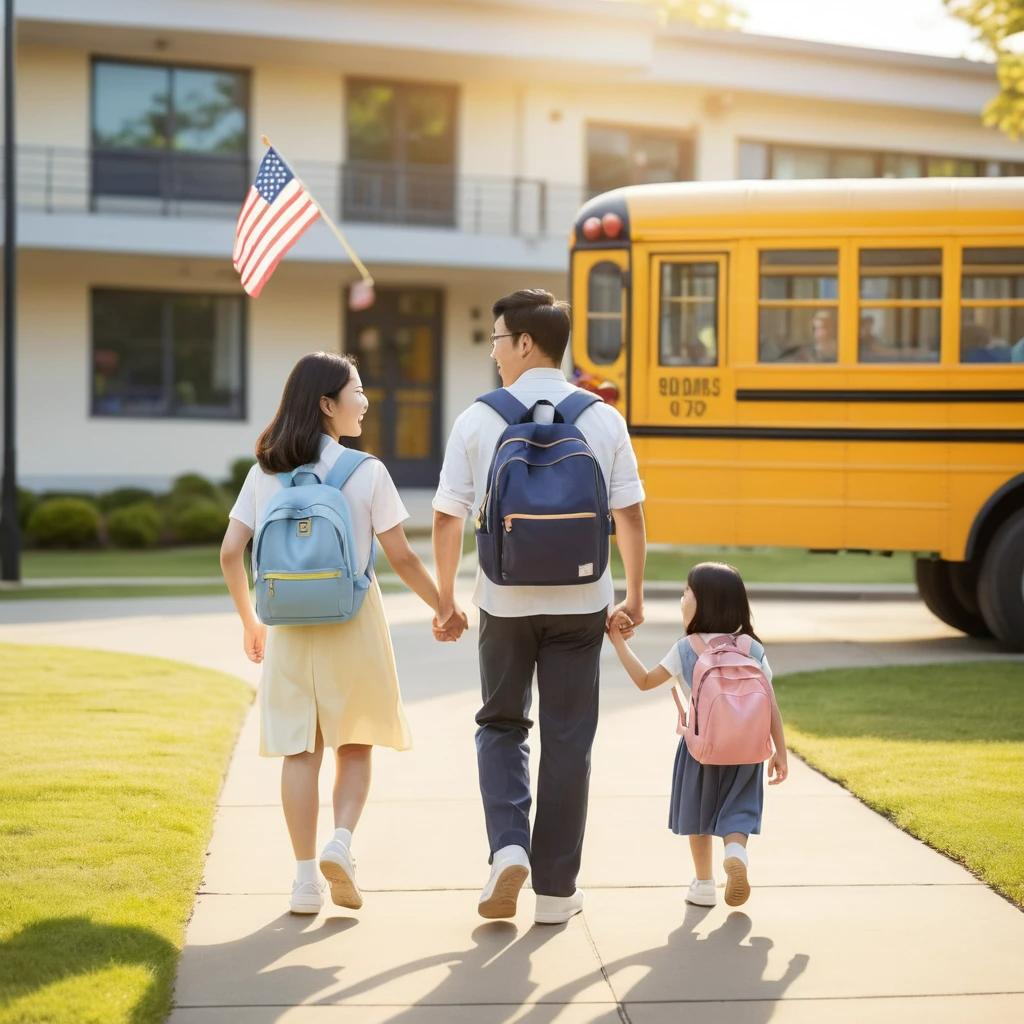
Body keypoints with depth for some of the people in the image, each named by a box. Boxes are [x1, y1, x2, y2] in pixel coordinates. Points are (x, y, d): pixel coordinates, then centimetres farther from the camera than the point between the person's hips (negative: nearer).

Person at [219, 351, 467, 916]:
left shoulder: (264, 472, 2)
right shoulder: (366, 472, -8)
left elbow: (230, 553, 2)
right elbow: (401, 557, -7)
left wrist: (250, 622, 15)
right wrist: (445, 609, 7)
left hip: (288, 624, 3)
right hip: (352, 623, -2)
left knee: (298, 751, 8)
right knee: (355, 744, 15)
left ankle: (306, 878, 8)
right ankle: (341, 841, -5)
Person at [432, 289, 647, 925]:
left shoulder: (479, 420, -4)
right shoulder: (603, 419, 0)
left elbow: (448, 516, -3)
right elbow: (630, 515, 1)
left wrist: (446, 598, 8)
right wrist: (635, 596, 11)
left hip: (505, 601, -1)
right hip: (580, 602, 1)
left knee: (501, 726, 18)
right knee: (568, 740, 8)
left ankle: (508, 846, -2)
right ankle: (556, 889, 12)